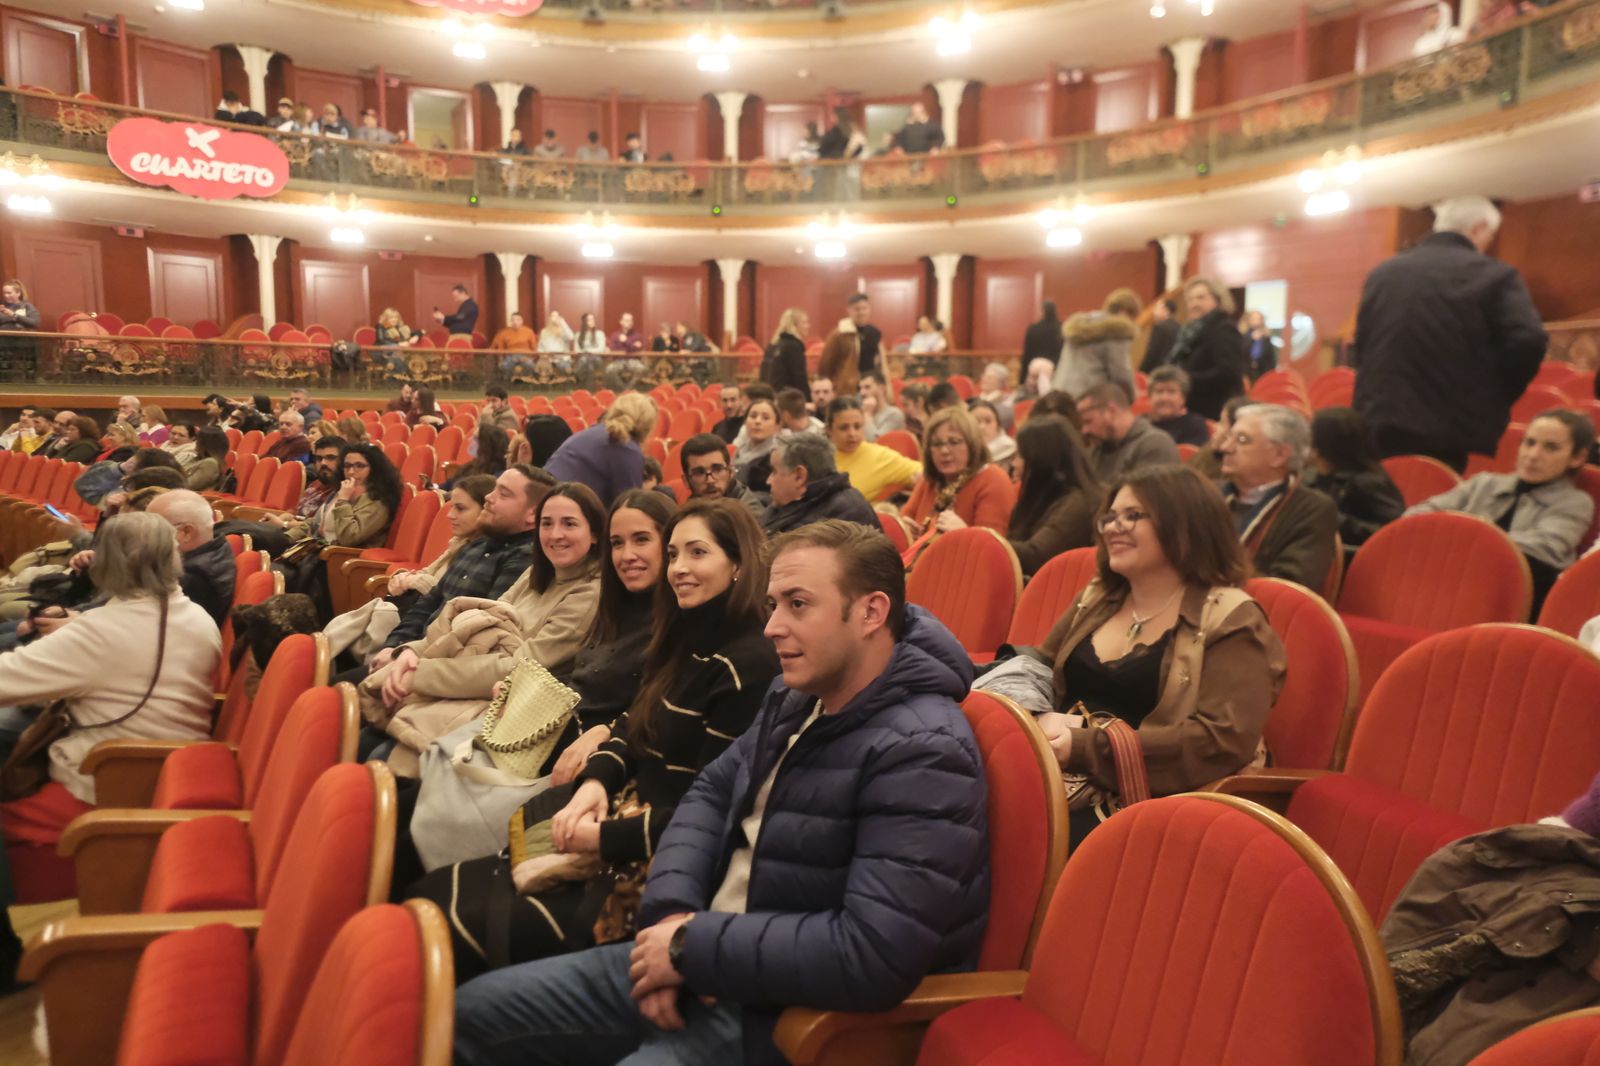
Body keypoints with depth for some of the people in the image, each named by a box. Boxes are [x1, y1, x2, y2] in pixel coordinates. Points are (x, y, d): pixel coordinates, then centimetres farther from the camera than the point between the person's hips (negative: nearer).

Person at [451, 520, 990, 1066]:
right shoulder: (798, 700, 5)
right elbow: (711, 792, 11)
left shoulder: (924, 754, -23)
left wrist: (694, 947, -21)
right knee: (471, 1012, 10)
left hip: (791, 1017, -8)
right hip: (710, 964, 8)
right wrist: (672, 912, -8)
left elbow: (873, 954, -30)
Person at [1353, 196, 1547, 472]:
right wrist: (1497, 401, 2)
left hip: (1380, 429, 4)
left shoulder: (1381, 273, 11)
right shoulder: (1494, 275, -3)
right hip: (1457, 434, -4)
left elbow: (1361, 346, 14)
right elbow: (1528, 342, -13)